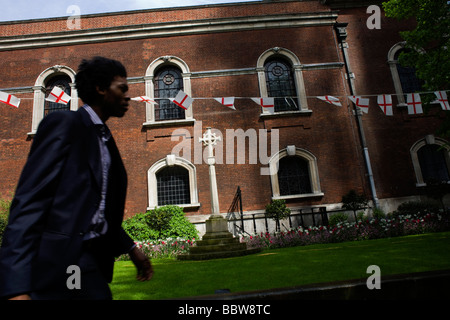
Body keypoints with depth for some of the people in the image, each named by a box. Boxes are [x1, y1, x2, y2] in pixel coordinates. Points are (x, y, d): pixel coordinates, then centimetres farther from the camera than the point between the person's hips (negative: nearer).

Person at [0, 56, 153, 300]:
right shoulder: (63, 123, -8)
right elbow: (29, 202, -17)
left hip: (93, 262, 7)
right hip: (56, 263, -7)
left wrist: (131, 248, 16)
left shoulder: (106, 141, 16)